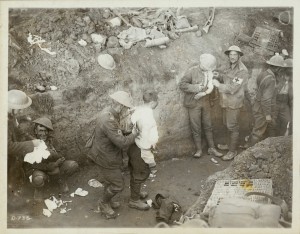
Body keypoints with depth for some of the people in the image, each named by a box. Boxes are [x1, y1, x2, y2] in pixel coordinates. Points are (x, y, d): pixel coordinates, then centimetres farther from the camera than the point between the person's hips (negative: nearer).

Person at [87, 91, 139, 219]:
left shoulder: (109, 111, -2)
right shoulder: (108, 121, -35)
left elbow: (116, 134, 12)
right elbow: (122, 143, -33)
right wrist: (134, 134, -17)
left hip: (108, 154, 10)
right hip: (106, 158, -10)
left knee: (111, 180, 27)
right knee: (118, 185, 4)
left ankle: (106, 201, 47)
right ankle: (104, 203, 28)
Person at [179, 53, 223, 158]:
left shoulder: (210, 72, 1)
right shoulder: (192, 71, -13)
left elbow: (210, 88, 2)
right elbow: (182, 85, -16)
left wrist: (203, 93, -17)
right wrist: (197, 88, -22)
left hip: (205, 102, 4)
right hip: (193, 103, -4)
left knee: (208, 126, 12)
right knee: (196, 128, 3)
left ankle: (211, 148, 24)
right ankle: (199, 150, 16)